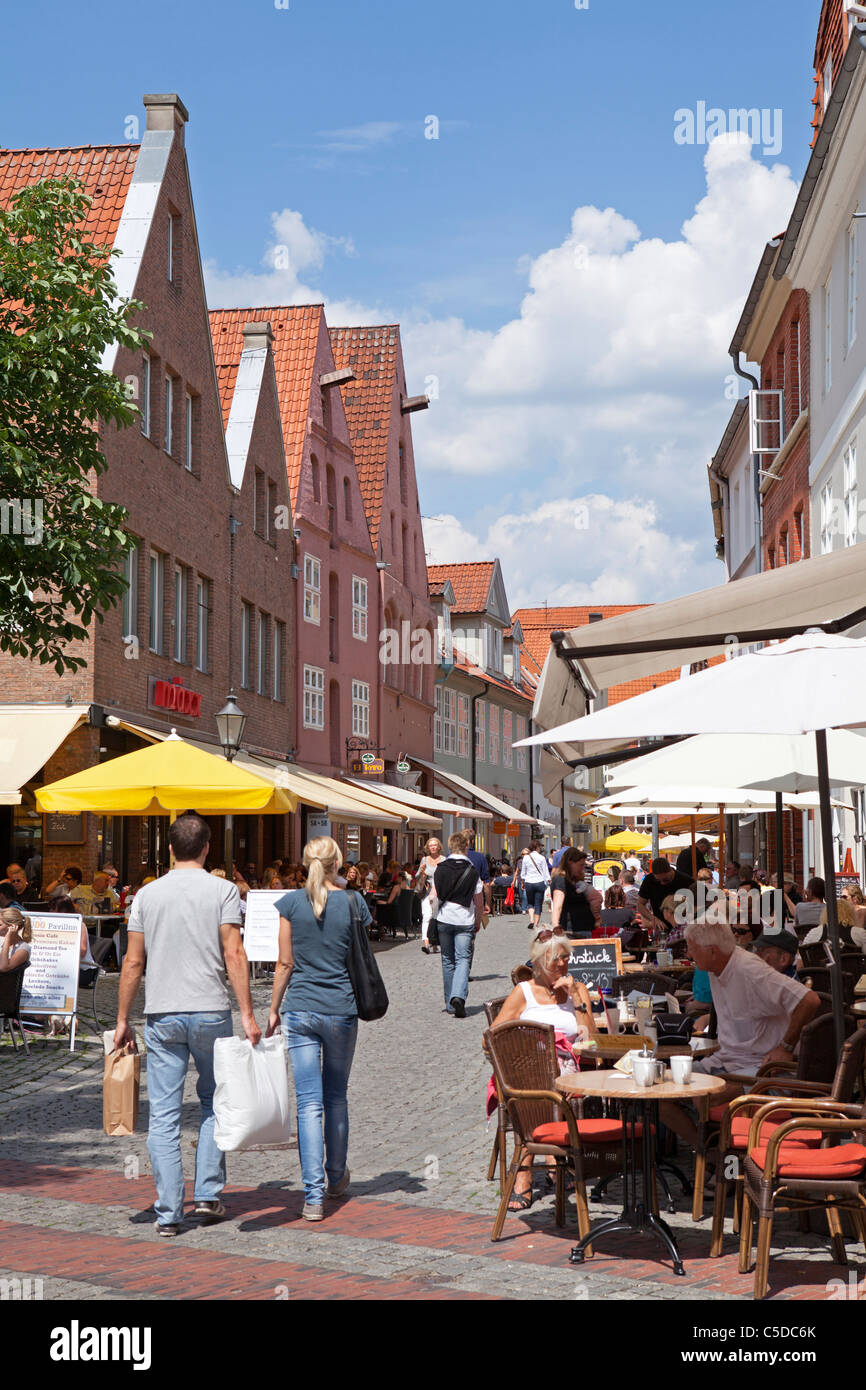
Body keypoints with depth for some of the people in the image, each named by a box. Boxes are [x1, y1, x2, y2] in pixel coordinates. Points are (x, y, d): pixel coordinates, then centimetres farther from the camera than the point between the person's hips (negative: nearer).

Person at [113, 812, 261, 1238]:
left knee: (164, 1114, 4)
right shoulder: (223, 890, -2)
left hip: (161, 1015, 2)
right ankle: (208, 1195, 15)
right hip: (210, 1012, -1)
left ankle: (168, 1212, 4)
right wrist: (247, 1014, -8)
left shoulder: (147, 894, 6)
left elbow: (132, 962, 4)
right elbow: (234, 955, -10)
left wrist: (122, 1020, 11)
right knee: (214, 1103, 17)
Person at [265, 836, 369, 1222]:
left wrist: (274, 1009, 10)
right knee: (336, 1097, 18)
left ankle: (314, 1196, -7)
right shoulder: (353, 902, -2)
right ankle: (336, 1177, 32)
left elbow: (285, 963, -1)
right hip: (342, 1011, 1)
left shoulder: (291, 903, -3)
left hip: (299, 1010, -1)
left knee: (309, 1103, -2)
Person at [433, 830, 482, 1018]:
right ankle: (459, 996, -25)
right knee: (462, 959, -3)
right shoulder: (473, 871, -5)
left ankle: (450, 1003, 16)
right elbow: (479, 902, -2)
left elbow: (434, 897, 1)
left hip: (444, 919, 2)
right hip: (465, 921, -2)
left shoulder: (441, 870, -1)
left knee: (448, 960, 12)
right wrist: (478, 921, 13)